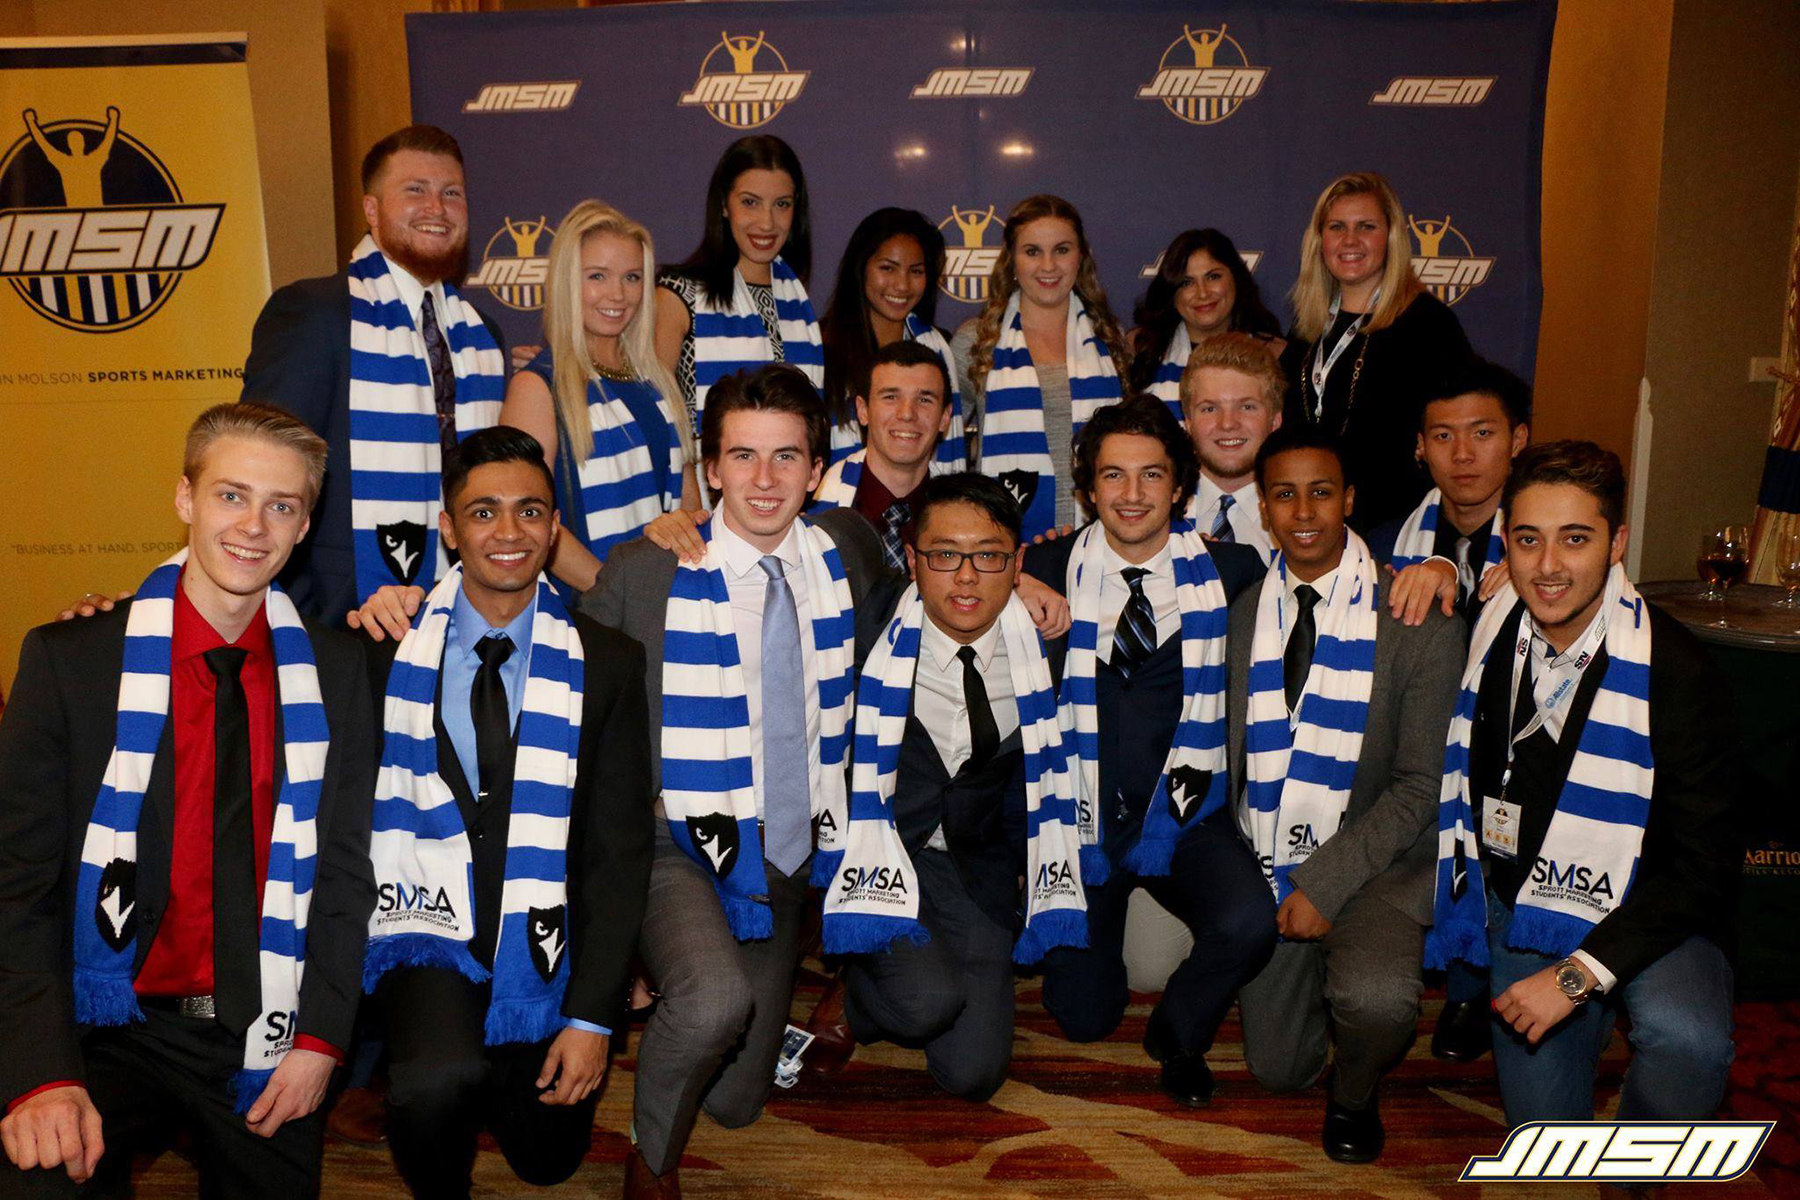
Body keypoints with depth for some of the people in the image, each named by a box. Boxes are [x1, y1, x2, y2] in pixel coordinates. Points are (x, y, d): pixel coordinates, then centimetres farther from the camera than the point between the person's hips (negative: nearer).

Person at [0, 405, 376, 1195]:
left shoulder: (337, 672, 2)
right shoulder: (68, 659, -3)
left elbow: (346, 867, 3)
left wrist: (319, 1040, -6)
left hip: (267, 1042, 2)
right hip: (118, 1033, -2)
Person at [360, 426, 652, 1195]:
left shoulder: (607, 663, -3)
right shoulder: (390, 649, -3)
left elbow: (619, 850, -5)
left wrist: (592, 1016, -9)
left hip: (542, 944, 2)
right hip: (429, 928, -1)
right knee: (437, 1082, -29)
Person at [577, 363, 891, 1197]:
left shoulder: (849, 551, 0)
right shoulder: (643, 574, -11)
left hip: (790, 858, 4)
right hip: (676, 849, -4)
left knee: (736, 1103, 12)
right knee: (714, 999, -34)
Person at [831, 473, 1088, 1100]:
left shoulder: (1042, 645, -4)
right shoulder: (875, 637, -12)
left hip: (981, 865, 2)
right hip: (885, 844, -2)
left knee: (974, 1071, -9)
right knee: (929, 1000, -28)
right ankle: (867, 986, 8)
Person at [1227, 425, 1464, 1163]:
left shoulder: (1419, 622, -10)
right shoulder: (1239, 612, 0)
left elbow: (1419, 787, -12)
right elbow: (1223, 758, 5)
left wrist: (1326, 882, -19)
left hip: (1374, 862, -3)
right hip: (1266, 871, 4)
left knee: (1376, 998, -33)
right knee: (1278, 1070, 11)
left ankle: (1355, 1094, 3)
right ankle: (1324, 971, 43)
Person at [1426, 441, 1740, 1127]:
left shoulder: (1675, 670, -19)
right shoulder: (1488, 629, -6)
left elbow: (1703, 859, -19)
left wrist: (1579, 973, -24)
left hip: (1641, 915, -3)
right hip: (1520, 909, 4)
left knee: (1688, 1041, -35)